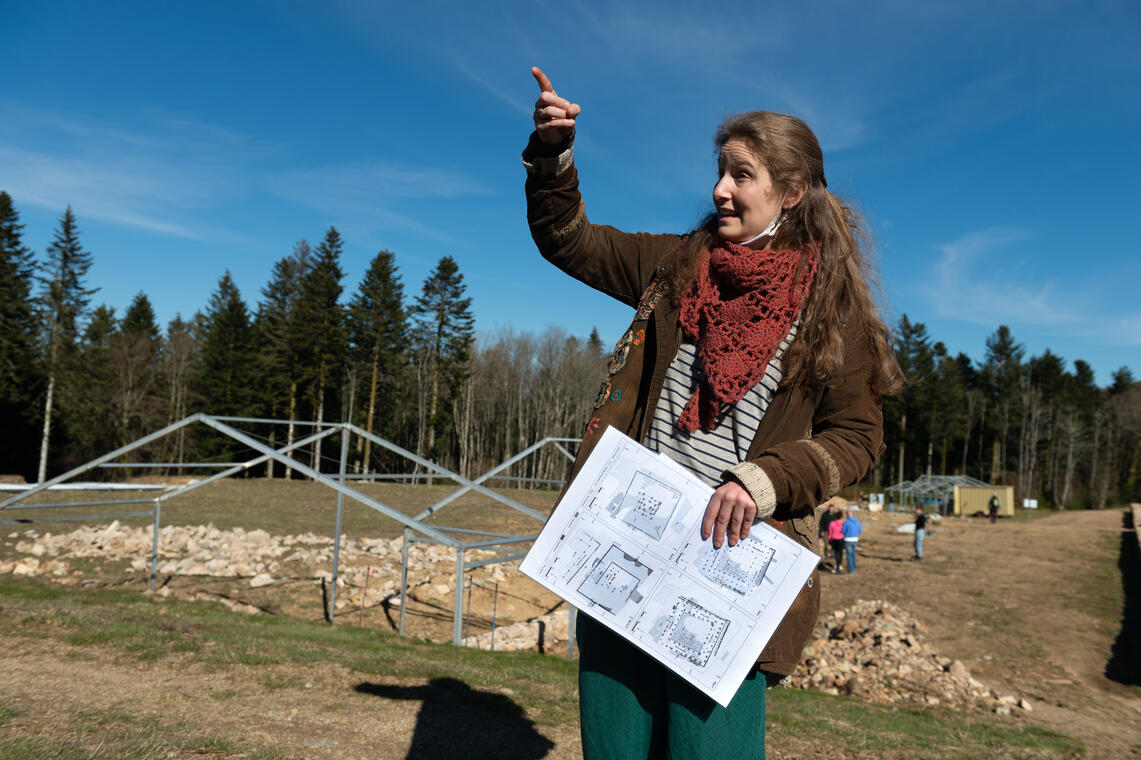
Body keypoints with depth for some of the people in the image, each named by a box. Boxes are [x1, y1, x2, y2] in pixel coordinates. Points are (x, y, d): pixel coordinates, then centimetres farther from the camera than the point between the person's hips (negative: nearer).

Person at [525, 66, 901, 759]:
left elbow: (857, 437, -2)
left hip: (727, 557, -3)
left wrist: (762, 480, -17)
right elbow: (568, 239, 19)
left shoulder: (831, 305, 0)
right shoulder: (678, 266, 11)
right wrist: (552, 152, 4)